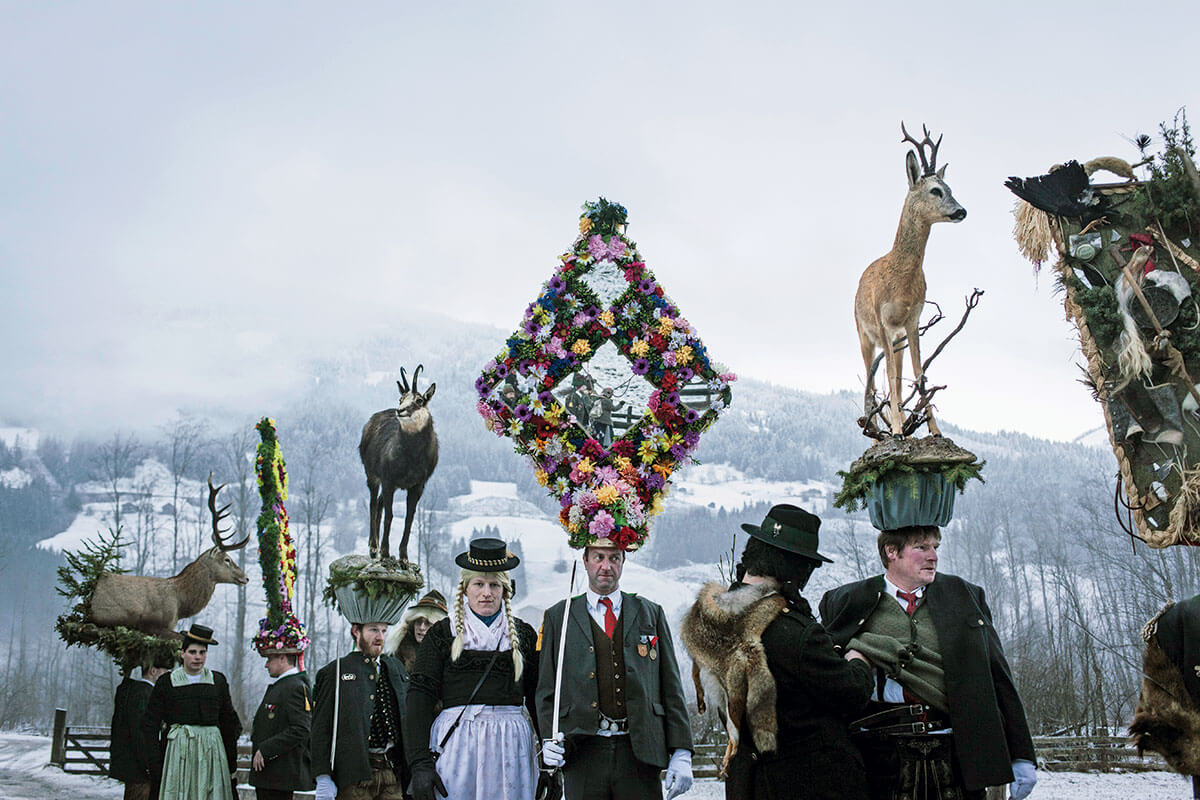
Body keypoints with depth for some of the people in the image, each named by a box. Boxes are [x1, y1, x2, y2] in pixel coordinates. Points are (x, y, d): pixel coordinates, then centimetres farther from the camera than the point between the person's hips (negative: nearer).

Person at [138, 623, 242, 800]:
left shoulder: (218, 681, 10)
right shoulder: (166, 682, 3)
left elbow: (229, 723, 14)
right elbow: (150, 726, 3)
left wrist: (232, 763, 11)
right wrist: (154, 766, -4)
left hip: (211, 752, 2)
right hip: (177, 751, -2)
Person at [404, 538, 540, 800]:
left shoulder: (523, 635, 12)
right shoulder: (442, 633, 5)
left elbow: (537, 698, 13)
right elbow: (420, 696, -1)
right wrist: (420, 763, -11)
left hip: (510, 747, 2)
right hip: (456, 745, -2)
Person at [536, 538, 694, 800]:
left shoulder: (651, 614, 11)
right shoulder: (558, 617, 9)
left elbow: (671, 688, 9)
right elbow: (547, 690, 9)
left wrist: (681, 753, 2)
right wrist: (549, 739, -7)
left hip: (639, 755, 1)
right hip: (582, 756, 0)